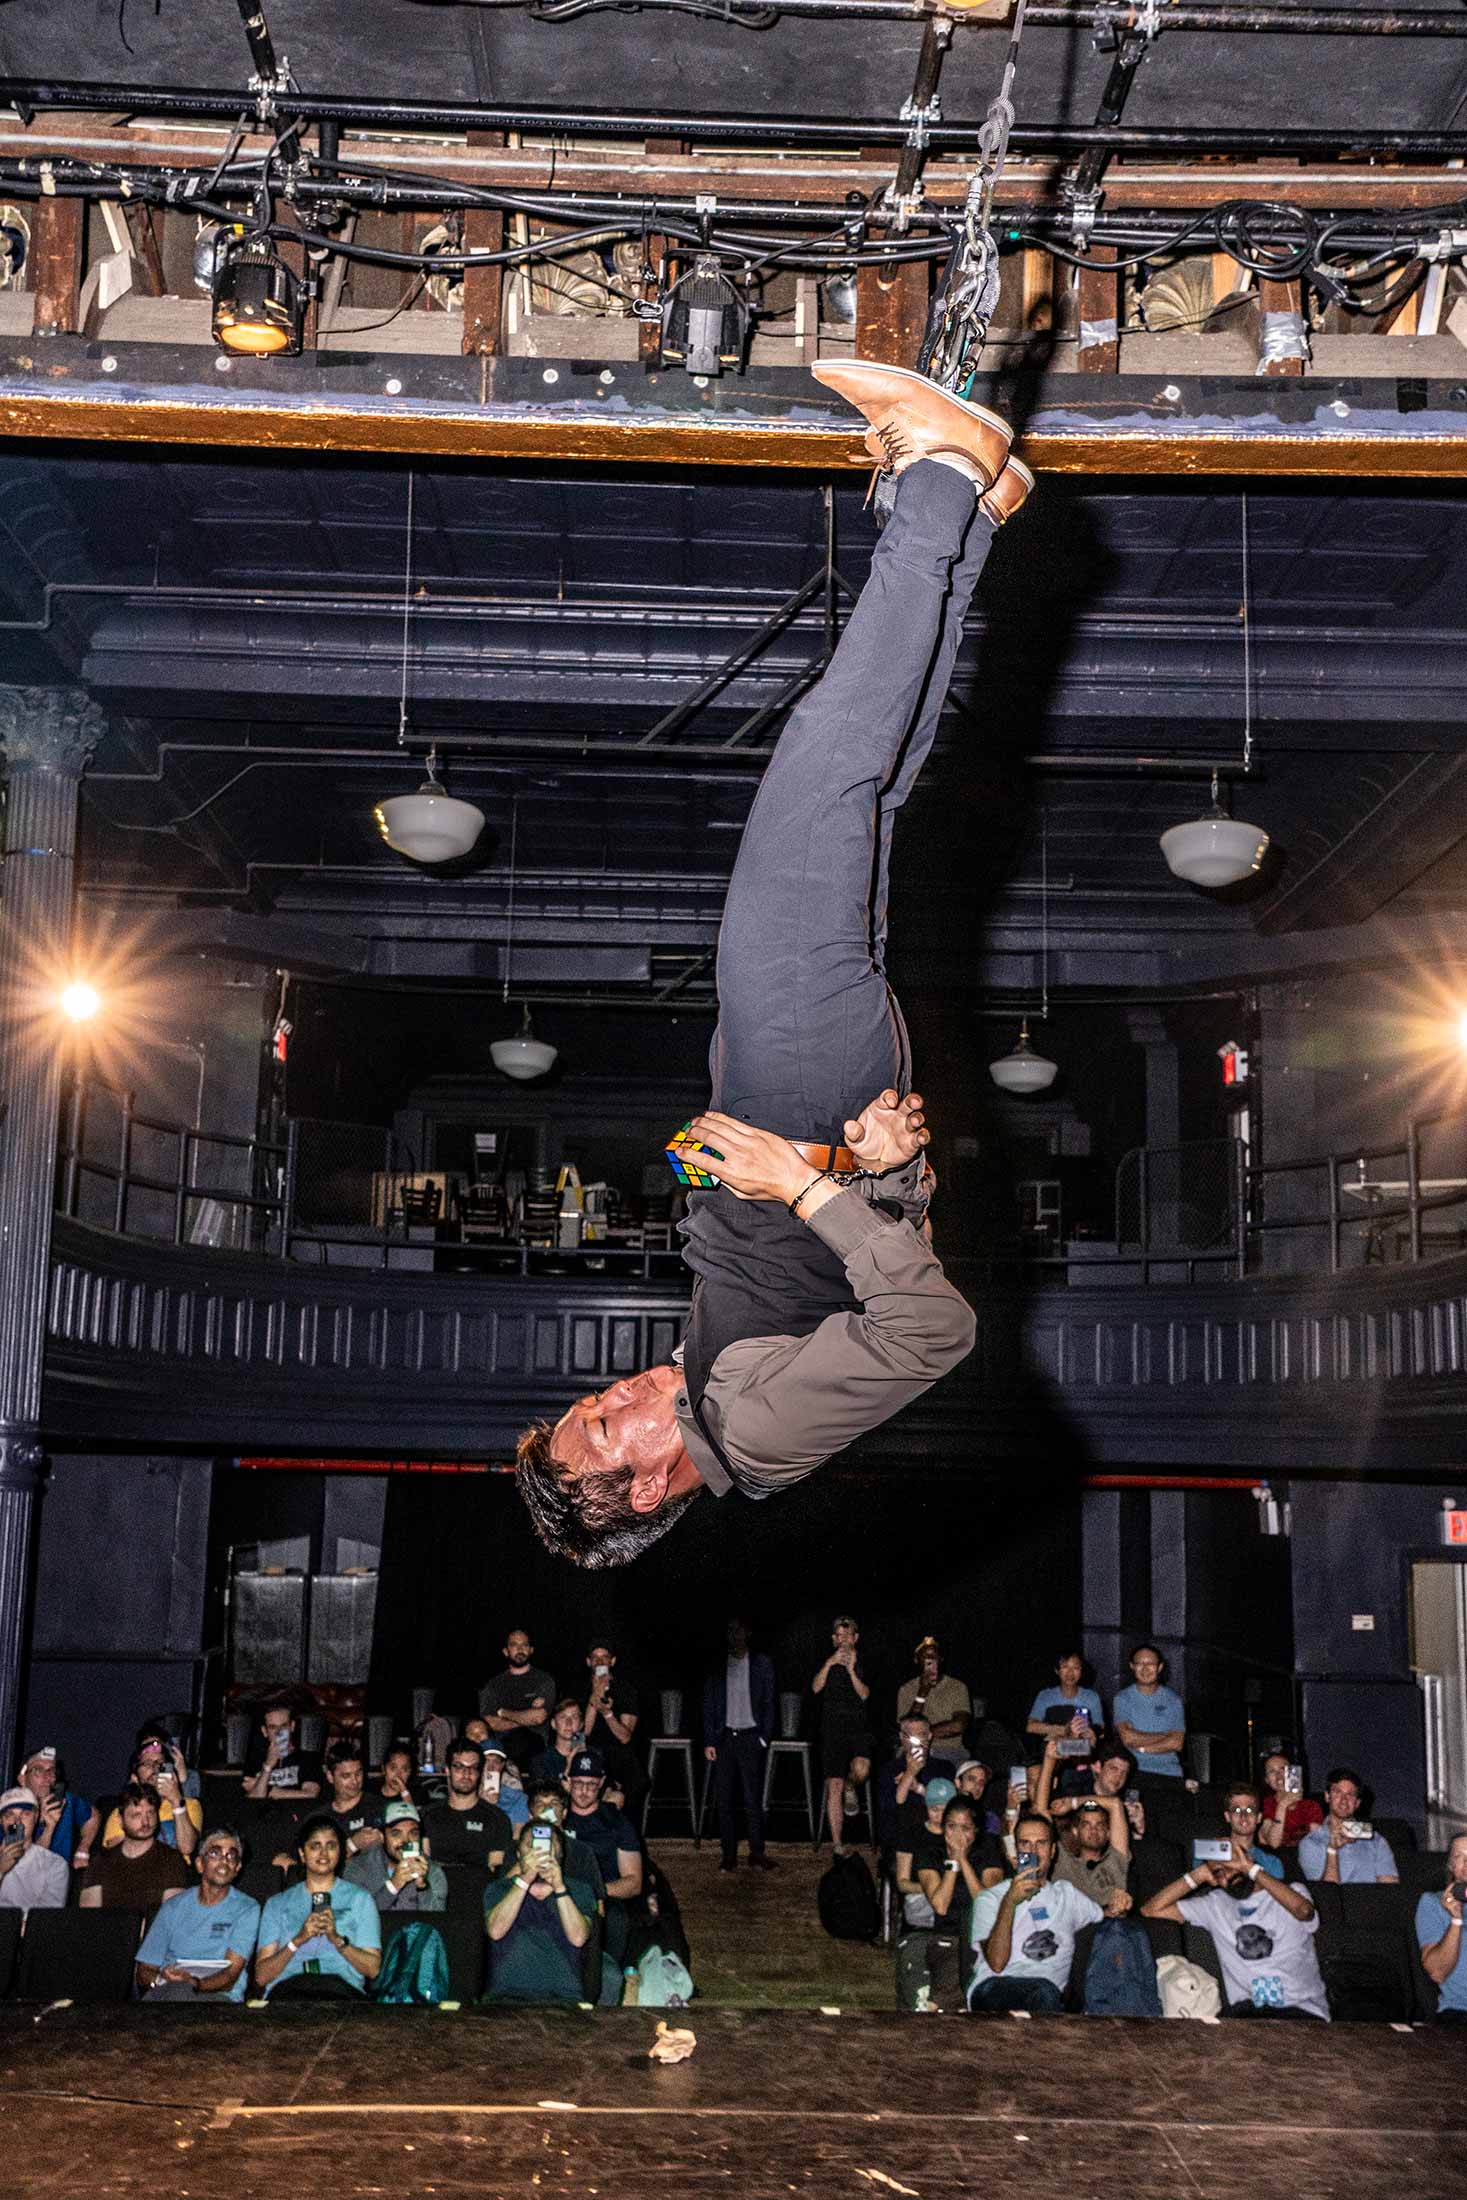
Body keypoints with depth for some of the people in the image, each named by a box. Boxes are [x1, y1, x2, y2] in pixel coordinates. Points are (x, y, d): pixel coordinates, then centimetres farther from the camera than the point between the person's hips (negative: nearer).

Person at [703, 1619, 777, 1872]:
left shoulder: (761, 1663, 6)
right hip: (724, 1737, 2)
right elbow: (708, 1706, 9)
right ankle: (728, 1854, 8)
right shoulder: (717, 1665, 8)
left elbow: (769, 1703, 6)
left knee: (753, 1799, -5)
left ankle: (757, 1853, 2)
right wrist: (709, 1741, 2)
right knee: (725, 1800, 2)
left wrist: (765, 1737, -3)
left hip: (751, 1737, -2)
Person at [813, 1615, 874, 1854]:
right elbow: (816, 1688, -4)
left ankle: (850, 1786, 11)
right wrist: (830, 1664, -15)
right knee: (834, 1786, -4)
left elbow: (864, 1694, -3)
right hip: (833, 1729, 1)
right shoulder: (826, 1663, 12)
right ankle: (837, 1843, 3)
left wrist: (851, 1670, -15)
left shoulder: (864, 1663, 9)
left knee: (861, 1771, -27)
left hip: (859, 1728, -1)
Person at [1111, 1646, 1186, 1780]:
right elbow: (1127, 1737, -7)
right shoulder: (1123, 1698, 6)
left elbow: (1177, 1743, 0)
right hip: (1134, 1769, -1)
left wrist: (1141, 1747, -6)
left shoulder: (1173, 1700, 10)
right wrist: (1164, 1736, -4)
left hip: (1168, 1771, 1)